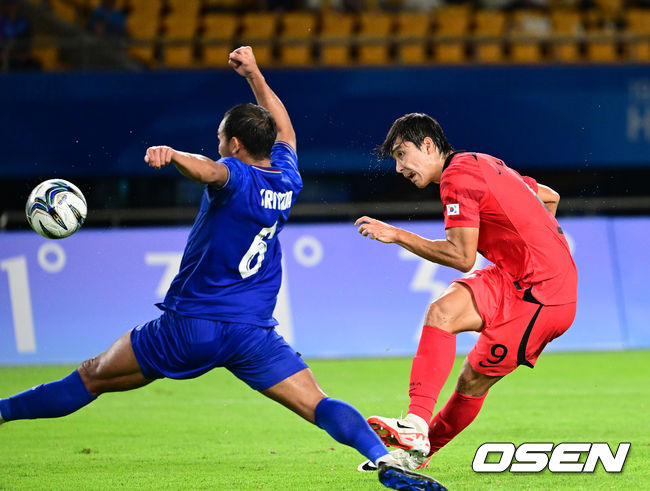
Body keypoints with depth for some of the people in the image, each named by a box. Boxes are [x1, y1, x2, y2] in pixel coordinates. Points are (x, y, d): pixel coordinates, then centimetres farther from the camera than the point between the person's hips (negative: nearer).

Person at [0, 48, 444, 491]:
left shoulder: (235, 176, -10)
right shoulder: (287, 179, 8)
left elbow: (207, 170, -35)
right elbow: (284, 130, 28)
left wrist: (171, 154, -55)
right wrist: (255, 74, 35)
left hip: (190, 324, -3)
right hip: (253, 333, 4)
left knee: (92, 378, 9)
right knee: (319, 406, -6)